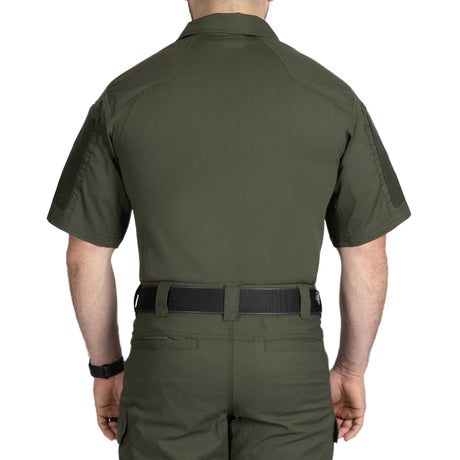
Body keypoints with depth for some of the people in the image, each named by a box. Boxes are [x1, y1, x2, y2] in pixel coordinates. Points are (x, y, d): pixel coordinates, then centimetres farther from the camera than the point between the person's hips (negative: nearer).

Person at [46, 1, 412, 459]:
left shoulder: (125, 97, -4)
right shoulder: (332, 97, -4)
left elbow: (85, 257, 0)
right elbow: (368, 259, 0)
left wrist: (106, 368, 15)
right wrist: (352, 370, 14)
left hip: (172, 356, 0)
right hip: (286, 361, 0)